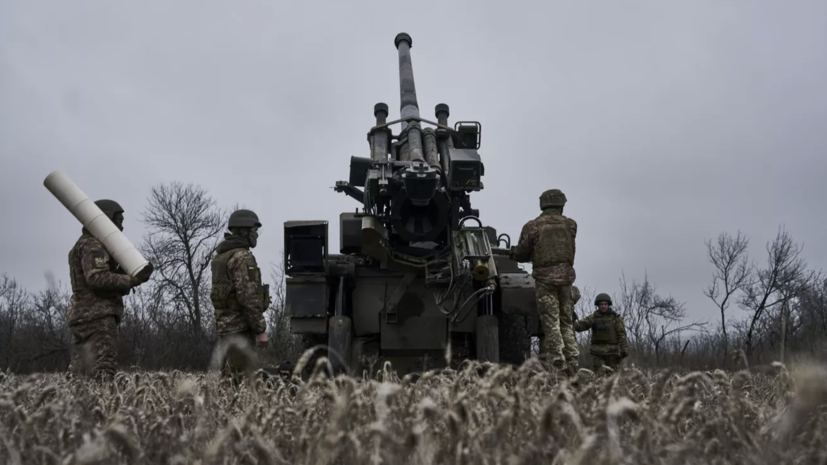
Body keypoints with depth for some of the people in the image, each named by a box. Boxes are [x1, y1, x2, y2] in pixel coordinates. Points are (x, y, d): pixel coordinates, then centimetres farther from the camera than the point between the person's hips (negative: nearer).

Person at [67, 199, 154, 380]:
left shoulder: (87, 245, 27)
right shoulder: (93, 244, -6)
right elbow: (97, 278, -22)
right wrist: (133, 280, -20)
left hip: (83, 317, 10)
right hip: (96, 316, -10)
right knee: (103, 376, -17)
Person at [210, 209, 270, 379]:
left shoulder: (221, 256, 15)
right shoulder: (242, 257, -15)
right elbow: (249, 297, -22)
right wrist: (260, 330, -18)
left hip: (224, 325, 10)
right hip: (240, 327, -10)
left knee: (229, 377, 13)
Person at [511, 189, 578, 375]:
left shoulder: (532, 226, -2)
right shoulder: (570, 225, 7)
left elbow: (521, 254, 0)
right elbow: (564, 248, 12)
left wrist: (513, 252, 24)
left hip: (545, 277, -3)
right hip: (566, 276, 3)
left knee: (551, 323, -1)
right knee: (566, 323, 13)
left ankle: (557, 365, -5)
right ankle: (572, 364, 10)